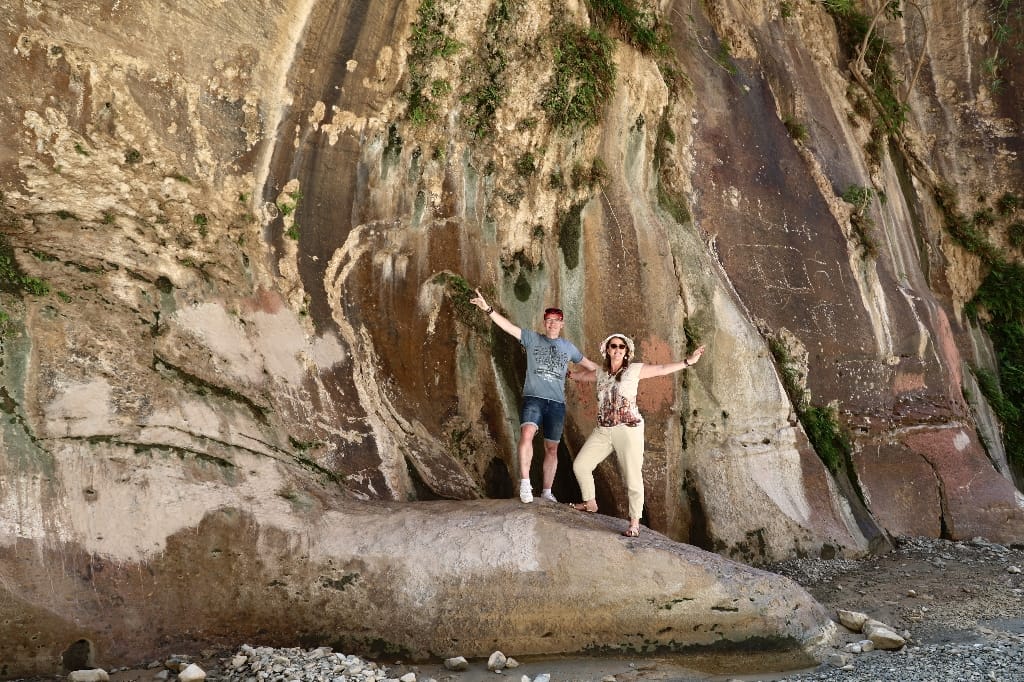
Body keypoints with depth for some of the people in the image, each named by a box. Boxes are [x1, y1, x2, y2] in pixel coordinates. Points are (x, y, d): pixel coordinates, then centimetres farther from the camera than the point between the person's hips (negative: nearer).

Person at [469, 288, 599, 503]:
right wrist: (488, 309, -16)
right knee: (527, 433, -29)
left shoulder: (568, 347, 14)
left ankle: (547, 492, 20)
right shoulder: (532, 338, 6)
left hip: (557, 403, 3)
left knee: (551, 448, 9)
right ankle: (525, 483, -25)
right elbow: (508, 326, -4)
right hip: (533, 398, -3)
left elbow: (588, 363, 29)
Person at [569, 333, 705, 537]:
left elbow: (663, 369, -2)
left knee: (632, 477, -5)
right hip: (603, 430, 5)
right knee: (580, 464, 5)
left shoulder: (634, 370, 0)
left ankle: (635, 522, 5)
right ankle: (590, 503, 26)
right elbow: (582, 375, 32)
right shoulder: (601, 373, 13)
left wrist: (688, 361, -9)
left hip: (628, 429, -5)